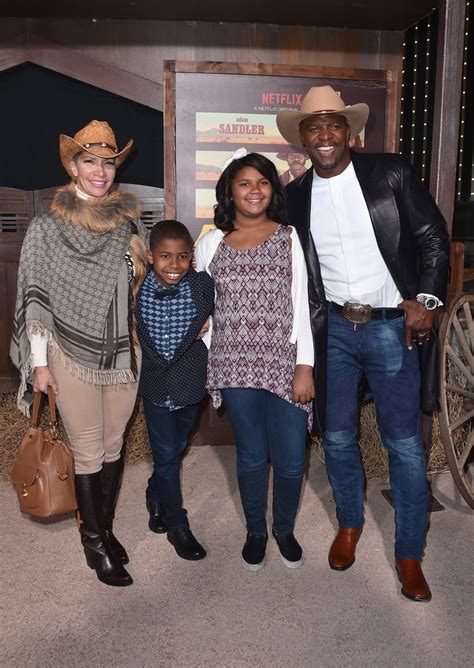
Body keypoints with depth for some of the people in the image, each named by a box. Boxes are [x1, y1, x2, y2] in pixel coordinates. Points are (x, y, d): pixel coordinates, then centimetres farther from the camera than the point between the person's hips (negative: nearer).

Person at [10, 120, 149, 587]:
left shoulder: (129, 222, 5)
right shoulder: (47, 228, -4)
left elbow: (146, 285, 13)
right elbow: (35, 298, -4)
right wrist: (39, 362, -7)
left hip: (123, 353, 3)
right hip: (73, 356, -3)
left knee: (113, 445, 14)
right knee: (88, 452, 6)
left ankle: (104, 528, 34)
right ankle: (95, 544, 25)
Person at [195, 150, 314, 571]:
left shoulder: (289, 237, 5)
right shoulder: (212, 242, 7)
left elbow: (301, 305, 2)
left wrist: (305, 366, -4)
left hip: (285, 363, 0)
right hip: (235, 364, 1)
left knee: (290, 460, 4)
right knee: (251, 456, 12)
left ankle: (285, 530, 32)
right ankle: (256, 532, 35)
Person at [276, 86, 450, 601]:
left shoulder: (391, 174, -4)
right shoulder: (295, 196, 5)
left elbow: (433, 238, -1)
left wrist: (426, 297, -13)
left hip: (392, 326, -2)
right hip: (332, 330, 3)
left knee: (404, 444, 3)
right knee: (336, 437, 12)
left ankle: (409, 554, 23)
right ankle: (349, 524, 37)